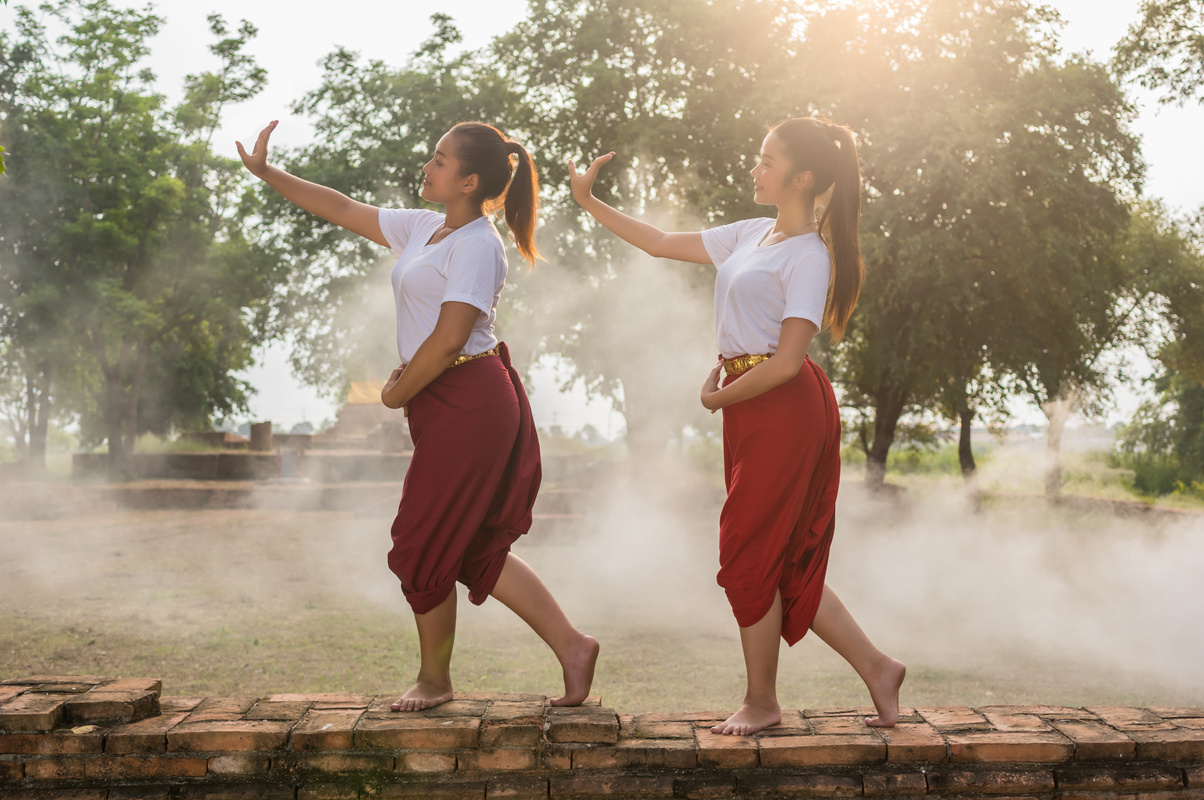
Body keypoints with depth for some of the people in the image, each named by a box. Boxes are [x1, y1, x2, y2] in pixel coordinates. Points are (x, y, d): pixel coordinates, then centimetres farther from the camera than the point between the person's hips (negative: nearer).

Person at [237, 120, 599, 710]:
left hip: (468, 402, -9)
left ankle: (434, 679, 20)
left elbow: (449, 338, -20)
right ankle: (570, 645, 15)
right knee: (472, 549, 10)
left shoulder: (477, 245, -13)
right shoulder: (423, 229, 14)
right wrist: (267, 174, 19)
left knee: (424, 544, 1)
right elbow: (344, 210, 20)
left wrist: (398, 393, -8)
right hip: (446, 406, 9)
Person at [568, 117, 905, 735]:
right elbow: (663, 244, 18)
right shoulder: (752, 235, 13)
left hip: (786, 410, -8)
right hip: (750, 411, 8)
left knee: (749, 557, 0)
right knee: (785, 565, 10)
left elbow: (786, 362, -18)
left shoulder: (810, 255, -12)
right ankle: (875, 669, 18)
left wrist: (720, 397, -7)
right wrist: (589, 203, 15)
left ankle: (761, 701, 16)